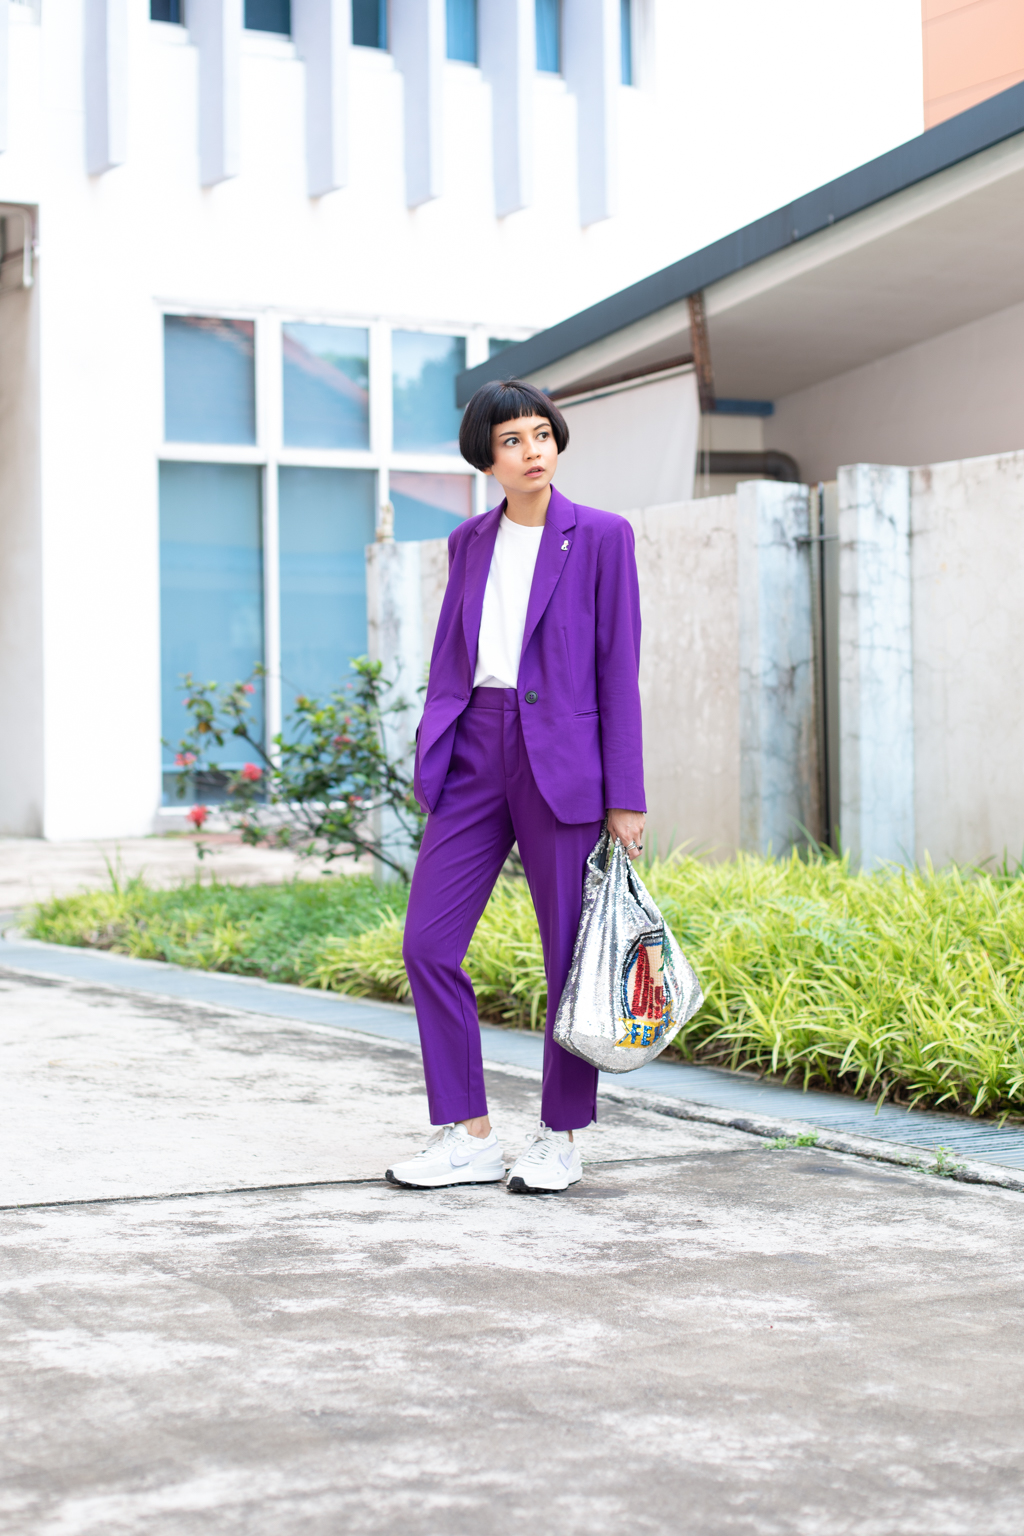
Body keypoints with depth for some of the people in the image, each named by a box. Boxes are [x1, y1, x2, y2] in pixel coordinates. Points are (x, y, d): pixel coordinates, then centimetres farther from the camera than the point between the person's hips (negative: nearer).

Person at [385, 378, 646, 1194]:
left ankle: (561, 1139, 16)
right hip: (474, 752, 5)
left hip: (560, 756, -4)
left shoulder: (601, 536, -1)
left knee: (571, 953, 1)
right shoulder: (470, 542, 13)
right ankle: (471, 1137, 8)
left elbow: (619, 668, -3)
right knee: (427, 942, -2)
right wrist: (431, 761, 11)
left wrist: (625, 796, -6)